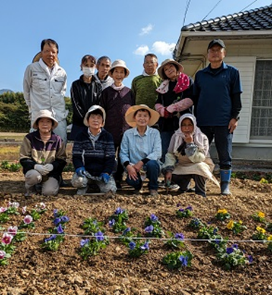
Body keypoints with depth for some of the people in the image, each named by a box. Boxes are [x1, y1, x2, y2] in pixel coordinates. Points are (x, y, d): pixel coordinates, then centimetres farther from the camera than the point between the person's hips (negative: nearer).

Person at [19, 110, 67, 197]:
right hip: (34, 170, 0)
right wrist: (36, 166, -22)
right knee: (34, 175, -35)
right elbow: (23, 158, -2)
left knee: (49, 192, -24)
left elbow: (61, 159, 1)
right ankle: (30, 187, 1)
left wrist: (52, 166, -21)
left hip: (51, 172, 0)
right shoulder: (29, 138, 0)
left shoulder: (57, 140, 3)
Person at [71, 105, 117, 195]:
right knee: (77, 181, -31)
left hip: (102, 172, 0)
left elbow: (110, 158, 1)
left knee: (110, 190, -22)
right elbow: (76, 156, 2)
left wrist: (106, 173, -13)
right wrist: (79, 168, -18)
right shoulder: (81, 136, 4)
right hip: (85, 171, 0)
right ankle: (83, 187, 6)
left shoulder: (108, 136, 4)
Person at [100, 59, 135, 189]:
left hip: (126, 130, 2)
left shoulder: (129, 92, 11)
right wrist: (102, 128, 1)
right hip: (110, 130, -1)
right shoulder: (106, 92, 8)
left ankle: (118, 180, 18)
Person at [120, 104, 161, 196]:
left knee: (151, 163, -34)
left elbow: (157, 153, -11)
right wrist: (128, 166, -19)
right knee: (131, 180, -31)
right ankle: (138, 185, 10)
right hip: (134, 168, 0)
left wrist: (141, 162, -21)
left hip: (151, 167, 0)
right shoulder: (128, 134, 1)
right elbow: (123, 153, -1)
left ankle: (153, 188, -5)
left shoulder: (155, 133, -1)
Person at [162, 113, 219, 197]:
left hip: (199, 167, -4)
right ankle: (183, 186, 14)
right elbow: (170, 154, -9)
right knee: (165, 170, -17)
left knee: (198, 167, -37)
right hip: (182, 167, 4)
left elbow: (198, 159, -27)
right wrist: (169, 170, -22)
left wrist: (190, 143, -34)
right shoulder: (176, 136, -6)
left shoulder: (202, 138, -17)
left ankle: (201, 193, -13)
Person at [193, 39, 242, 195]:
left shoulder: (232, 72, 7)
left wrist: (235, 117, -4)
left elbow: (236, 97, 4)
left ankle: (225, 186, 13)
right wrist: (195, 118, 8)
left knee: (225, 156, 3)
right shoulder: (200, 74, 14)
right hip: (202, 122, 3)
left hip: (224, 122, -2)